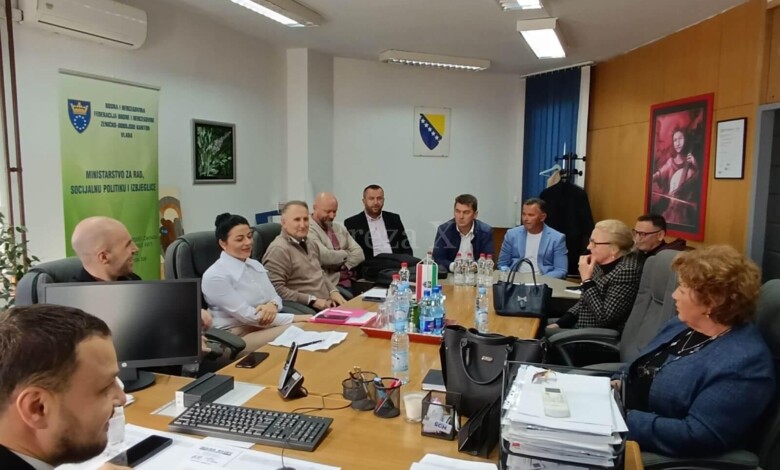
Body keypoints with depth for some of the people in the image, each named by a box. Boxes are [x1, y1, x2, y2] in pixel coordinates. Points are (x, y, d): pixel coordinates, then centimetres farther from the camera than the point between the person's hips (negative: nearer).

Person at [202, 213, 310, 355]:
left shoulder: (255, 265, 9)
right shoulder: (214, 276, -15)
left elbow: (275, 297, 11)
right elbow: (247, 315, -20)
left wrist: (272, 305, -15)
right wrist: (294, 318, -21)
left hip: (265, 326, 7)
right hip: (237, 337, -7)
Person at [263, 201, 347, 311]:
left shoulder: (311, 243, 16)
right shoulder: (278, 249, -12)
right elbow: (276, 289, -17)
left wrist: (333, 292, 8)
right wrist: (312, 300, -17)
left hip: (327, 304, 8)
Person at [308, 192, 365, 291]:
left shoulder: (340, 228, 18)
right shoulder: (308, 229, -6)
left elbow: (359, 253, 11)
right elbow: (325, 257, -19)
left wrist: (343, 266, -8)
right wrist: (346, 254, 1)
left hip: (351, 281, 7)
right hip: (331, 284, -7)